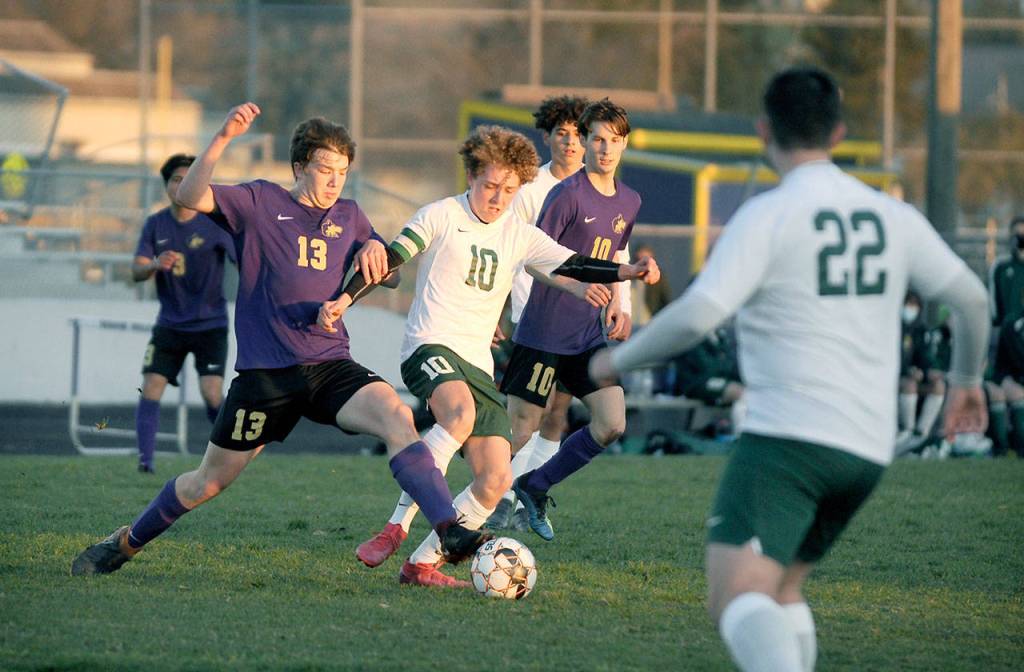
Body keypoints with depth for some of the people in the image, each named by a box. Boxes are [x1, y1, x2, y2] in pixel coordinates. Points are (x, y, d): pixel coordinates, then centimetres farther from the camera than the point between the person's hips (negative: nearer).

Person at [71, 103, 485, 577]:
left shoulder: (348, 216, 13)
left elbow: (380, 268, 30)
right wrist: (223, 138, -27)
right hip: (266, 373, -3)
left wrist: (374, 249, 6)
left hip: (330, 366, 3)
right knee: (208, 483, 6)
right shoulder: (259, 203, 0)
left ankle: (450, 532, -34)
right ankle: (127, 542, 30)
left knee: (397, 418, -26)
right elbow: (191, 197, -15)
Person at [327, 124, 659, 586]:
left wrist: (627, 272, -13)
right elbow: (389, 259, 0)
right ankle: (395, 528, -34)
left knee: (496, 480, -4)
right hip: (431, 345, -6)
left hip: (478, 364, 6)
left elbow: (573, 266, 4)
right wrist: (343, 300, -13)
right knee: (462, 414, -37)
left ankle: (422, 564, 8)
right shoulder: (442, 216, 2)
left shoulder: (521, 237, 13)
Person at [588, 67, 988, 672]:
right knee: (782, 586, 24)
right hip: (869, 449, 7)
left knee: (735, 597, -18)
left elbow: (695, 317, -16)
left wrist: (618, 361, 0)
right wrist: (967, 381, 33)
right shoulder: (892, 216, 10)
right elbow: (971, 299, 15)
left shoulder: (767, 217, -7)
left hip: (786, 437, -7)